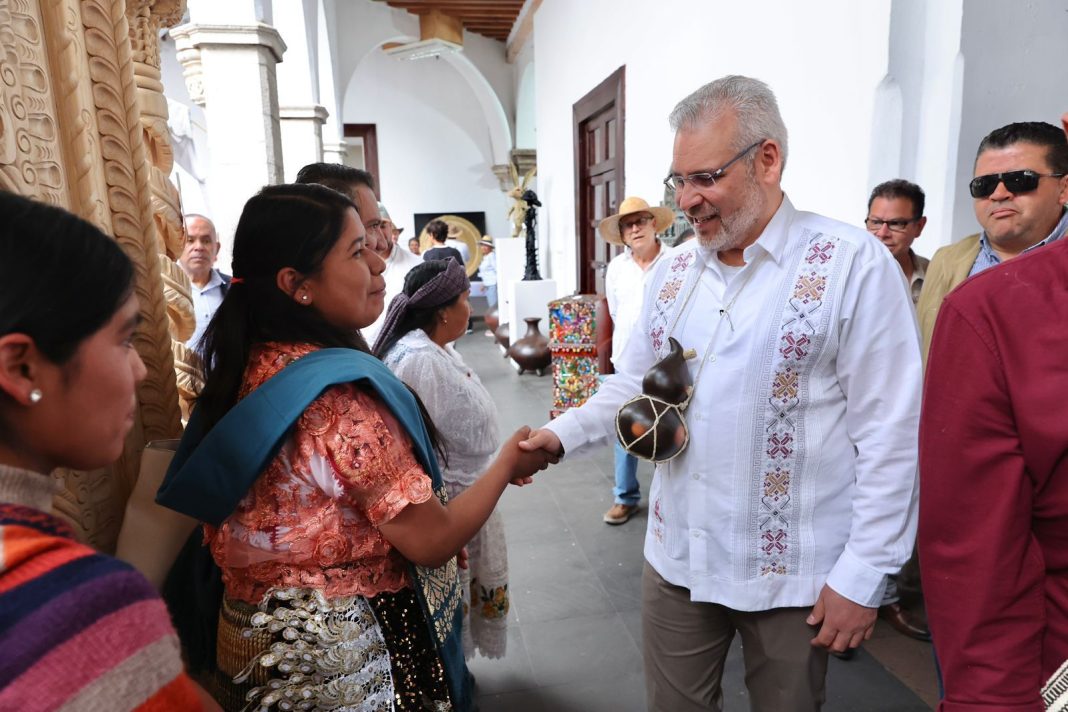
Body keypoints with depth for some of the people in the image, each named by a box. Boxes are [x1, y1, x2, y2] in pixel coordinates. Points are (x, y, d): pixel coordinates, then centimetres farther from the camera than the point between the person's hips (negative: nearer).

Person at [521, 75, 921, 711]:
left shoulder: (854, 265, -14)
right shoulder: (672, 272, 3)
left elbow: (890, 435, -13)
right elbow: (635, 383, 10)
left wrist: (863, 576, -12)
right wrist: (564, 433, -6)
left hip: (793, 571, -4)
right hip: (675, 558, 5)